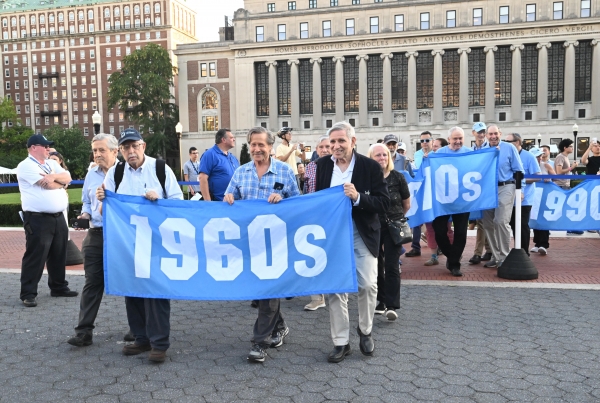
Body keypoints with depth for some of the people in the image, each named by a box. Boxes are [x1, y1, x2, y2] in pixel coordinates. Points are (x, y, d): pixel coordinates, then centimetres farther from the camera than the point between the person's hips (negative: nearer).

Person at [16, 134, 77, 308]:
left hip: (58, 217, 8)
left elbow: (67, 177, 3)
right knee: (35, 256, -3)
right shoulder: (26, 166, -9)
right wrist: (61, 182, 1)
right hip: (38, 219, -8)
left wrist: (53, 176, -16)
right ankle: (28, 293, 7)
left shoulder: (52, 163, 16)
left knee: (58, 255, 15)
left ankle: (58, 287, 28)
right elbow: (48, 184, -19)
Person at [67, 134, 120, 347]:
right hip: (96, 235, 4)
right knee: (92, 282, 4)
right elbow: (86, 202, 21)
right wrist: (86, 213, 1)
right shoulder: (91, 175, 11)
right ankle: (84, 331, 8)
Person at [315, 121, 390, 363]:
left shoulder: (371, 167, -9)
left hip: (362, 234, -2)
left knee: (367, 285, 0)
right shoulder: (322, 165, 1)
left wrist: (358, 197, -26)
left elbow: (384, 203, -12)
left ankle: (365, 331, 28)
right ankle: (340, 342, 18)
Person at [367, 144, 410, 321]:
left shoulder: (397, 177, -4)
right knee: (376, 265, 11)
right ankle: (382, 301, 24)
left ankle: (391, 305, -3)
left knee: (391, 266, -5)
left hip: (393, 226, -1)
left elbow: (406, 204, 8)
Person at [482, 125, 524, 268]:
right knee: (488, 224, 7)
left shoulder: (509, 148, 0)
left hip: (505, 188, -4)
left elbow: (518, 171, 0)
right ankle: (496, 256, 20)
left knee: (501, 222, -13)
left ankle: (504, 257, -1)